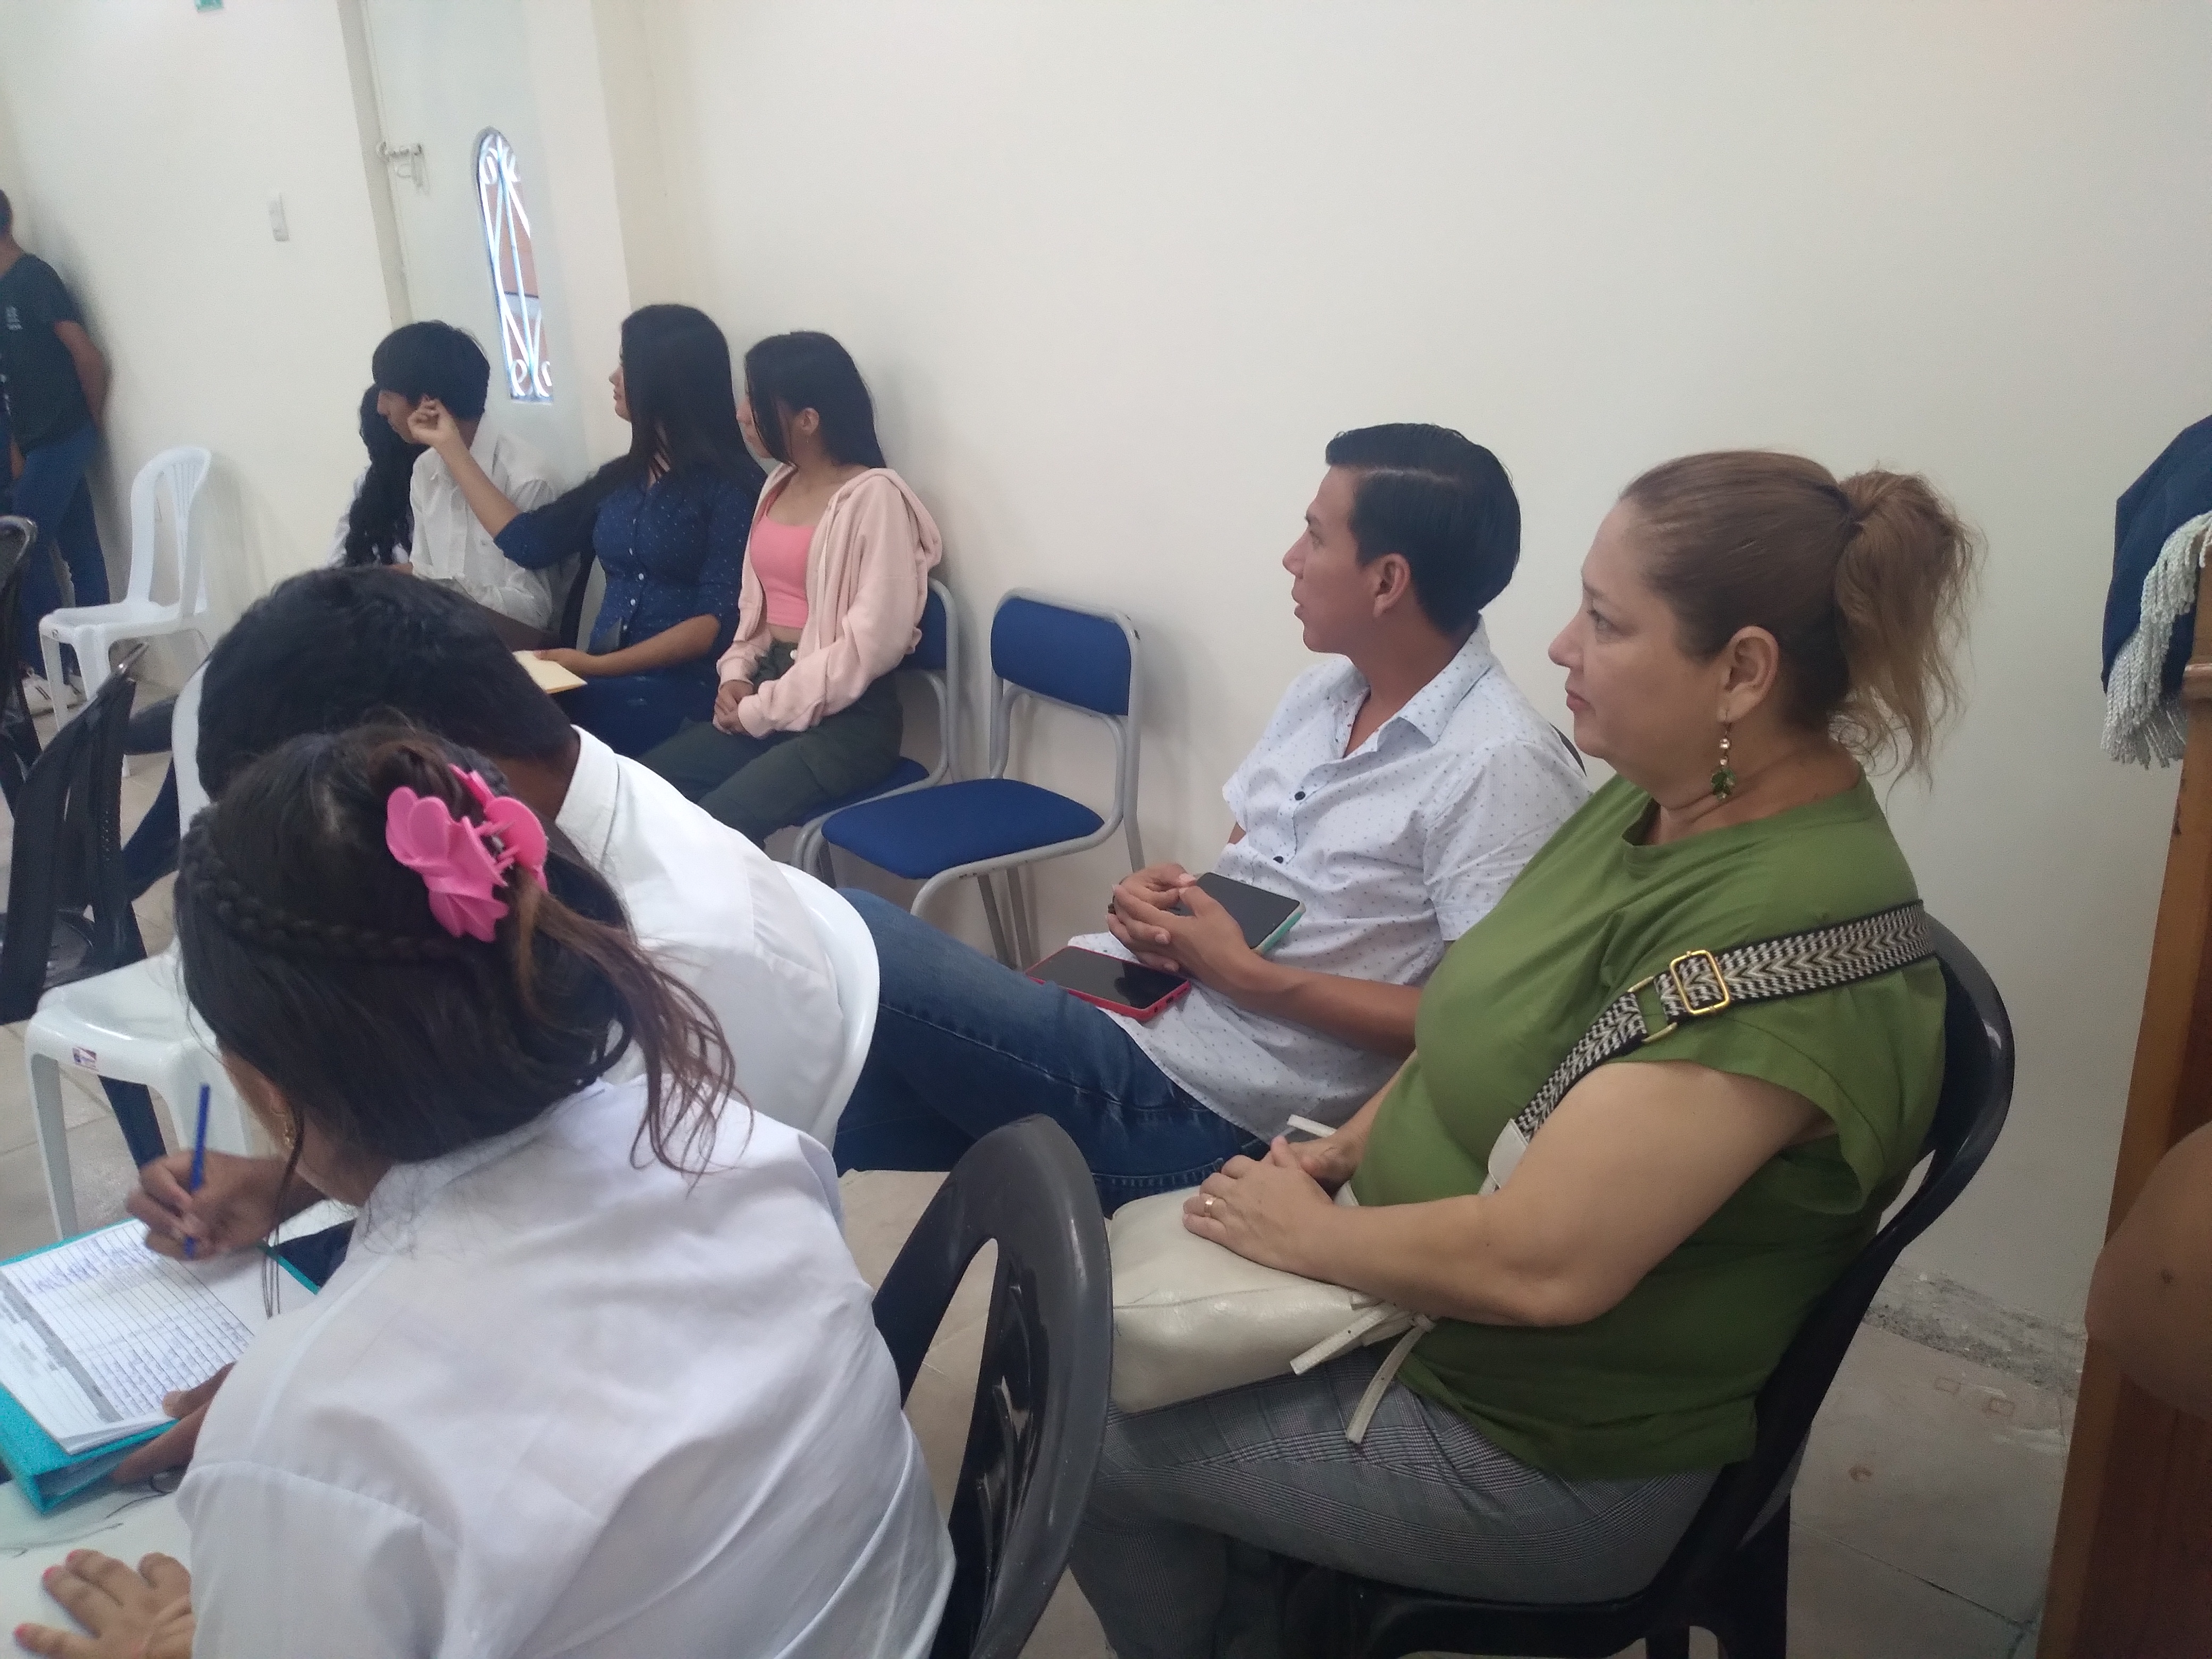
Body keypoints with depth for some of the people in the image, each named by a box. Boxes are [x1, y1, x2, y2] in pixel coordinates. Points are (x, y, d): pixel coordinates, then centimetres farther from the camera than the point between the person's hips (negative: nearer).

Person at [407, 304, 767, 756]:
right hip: (606, 684, 6)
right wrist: (450, 445, 20)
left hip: (684, 689, -6)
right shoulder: (621, 478, 17)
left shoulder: (730, 485, -4)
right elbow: (529, 543, 12)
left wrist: (597, 664, -18)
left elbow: (717, 621, -11)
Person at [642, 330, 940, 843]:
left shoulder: (874, 496, -12)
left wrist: (763, 710, -13)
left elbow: (874, 642, -18)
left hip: (846, 717, -8)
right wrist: (736, 676, 0)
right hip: (763, 697, 8)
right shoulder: (780, 485, 14)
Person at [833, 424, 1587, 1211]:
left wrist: (1246, 975, -17)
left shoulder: (1502, 766, -16)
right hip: (1135, 999, 8)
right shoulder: (1326, 689, 11)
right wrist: (1158, 891, -3)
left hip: (1199, 1099, -8)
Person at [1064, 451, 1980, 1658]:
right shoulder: (1659, 803, -2)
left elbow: (1540, 1262, -32)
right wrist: (1346, 1149, -2)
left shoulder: (1787, 921, -31)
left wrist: (1306, 1234, -16)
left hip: (1546, 1455, -8)